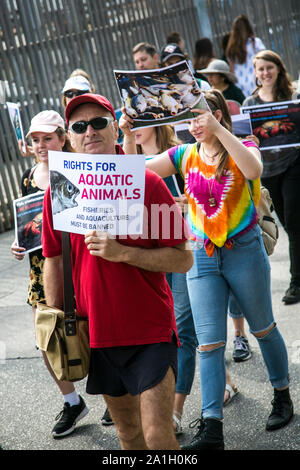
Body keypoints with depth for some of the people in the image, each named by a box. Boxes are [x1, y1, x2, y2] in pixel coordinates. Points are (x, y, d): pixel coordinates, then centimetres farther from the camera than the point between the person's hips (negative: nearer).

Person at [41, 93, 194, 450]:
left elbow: (184, 259, -11)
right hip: (97, 332, 4)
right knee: (127, 433, 17)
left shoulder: (148, 183, -10)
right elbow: (54, 260, 9)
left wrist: (122, 253, -21)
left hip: (151, 329, -3)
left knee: (158, 436, -5)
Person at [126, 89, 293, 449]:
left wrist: (217, 129, -32)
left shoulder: (242, 148, -5)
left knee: (263, 329, 14)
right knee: (209, 343, -2)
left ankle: (282, 396, 36)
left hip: (244, 251, -3)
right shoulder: (184, 155, 4)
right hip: (202, 257, 3)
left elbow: (253, 169, -29)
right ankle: (211, 429, -1)